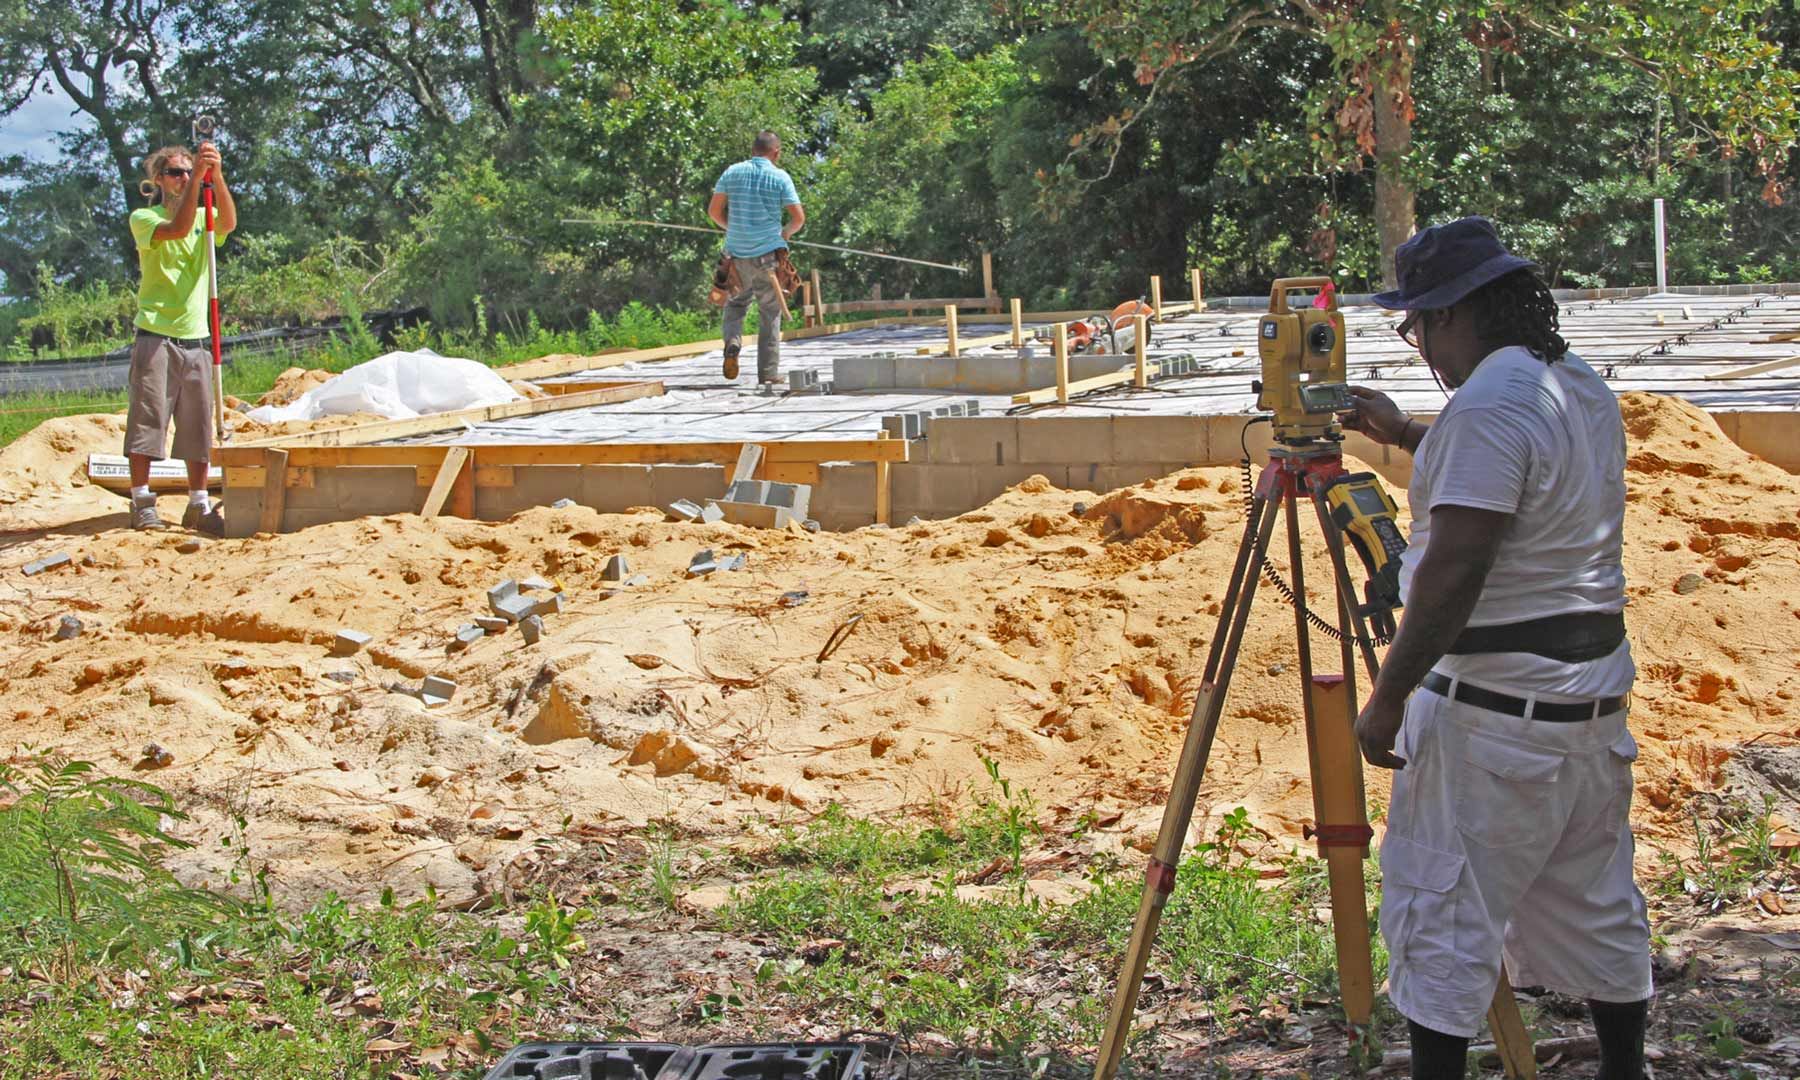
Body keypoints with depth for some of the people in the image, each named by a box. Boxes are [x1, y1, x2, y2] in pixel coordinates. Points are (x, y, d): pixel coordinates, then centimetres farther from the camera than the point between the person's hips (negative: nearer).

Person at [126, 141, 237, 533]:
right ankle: (142, 504, -2)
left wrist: (216, 176, -26)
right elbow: (177, 228, -21)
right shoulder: (143, 218, 0)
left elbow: (229, 223, -12)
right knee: (147, 418, -6)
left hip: (196, 337, 4)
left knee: (198, 426, 6)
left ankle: (198, 506, 11)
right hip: (155, 335, -4)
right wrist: (197, 177, -26)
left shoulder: (204, 218, 12)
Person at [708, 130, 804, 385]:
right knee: (770, 314, 6)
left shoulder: (733, 172, 3)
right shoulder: (780, 178, -4)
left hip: (737, 253, 2)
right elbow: (799, 217, -7)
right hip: (768, 252, -2)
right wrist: (787, 232, 14)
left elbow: (714, 211, 5)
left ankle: (732, 342, -6)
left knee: (736, 303, 22)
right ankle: (768, 373, 6)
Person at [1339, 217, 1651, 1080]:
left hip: (1494, 710, -9)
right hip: (1592, 695, 9)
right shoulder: (1586, 389, 10)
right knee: (1595, 903, 18)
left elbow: (1454, 571, -24)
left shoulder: (1489, 405, -20)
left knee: (1441, 911, -1)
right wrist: (1409, 439, 26)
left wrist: (1388, 699, -19)